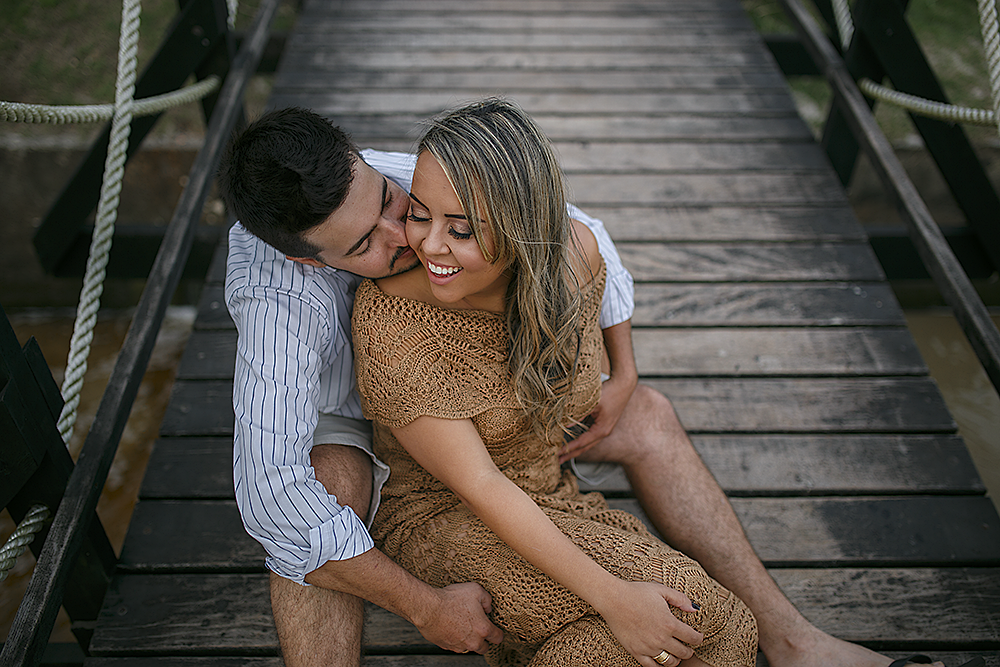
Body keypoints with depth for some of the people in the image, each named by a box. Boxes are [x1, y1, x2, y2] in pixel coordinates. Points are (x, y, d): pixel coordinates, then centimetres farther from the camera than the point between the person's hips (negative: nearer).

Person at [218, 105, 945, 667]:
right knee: (329, 486, -43)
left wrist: (624, 378, -15)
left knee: (648, 416, -9)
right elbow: (273, 498, -48)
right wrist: (427, 607, -40)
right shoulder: (280, 297, -42)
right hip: (339, 431, -3)